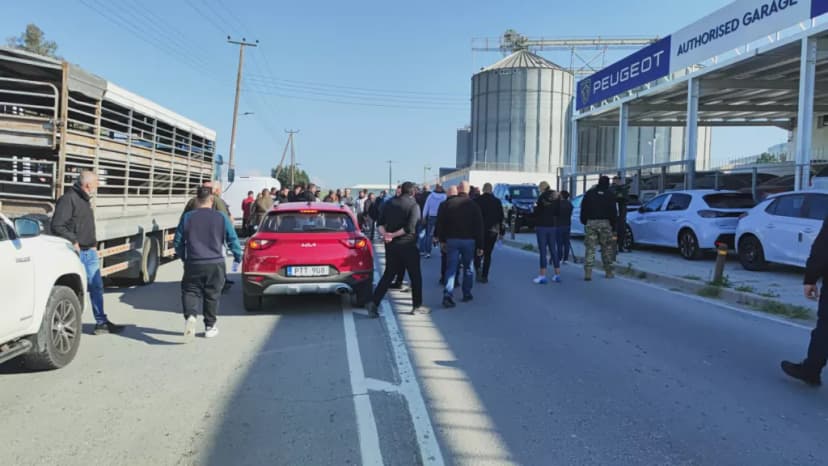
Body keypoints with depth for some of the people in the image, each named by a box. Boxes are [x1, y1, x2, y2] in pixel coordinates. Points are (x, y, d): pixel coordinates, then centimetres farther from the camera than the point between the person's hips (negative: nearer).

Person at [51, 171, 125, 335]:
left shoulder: (85, 200, 17)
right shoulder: (68, 199, -13)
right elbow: (57, 226, -19)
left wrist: (94, 244, 14)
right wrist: (73, 241, -19)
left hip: (90, 252, 9)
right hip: (76, 253, -9)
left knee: (96, 286, 12)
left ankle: (101, 322, 20)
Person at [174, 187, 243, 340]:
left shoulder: (187, 217, 1)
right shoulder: (221, 218, -2)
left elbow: (178, 241, 6)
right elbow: (233, 240, 0)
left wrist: (184, 257, 22)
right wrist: (237, 258, 14)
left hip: (193, 264, 0)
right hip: (216, 264, 0)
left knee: (190, 291, 11)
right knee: (212, 295, 12)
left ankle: (190, 316, -15)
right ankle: (210, 327, 19)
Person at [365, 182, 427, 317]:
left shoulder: (390, 203, 10)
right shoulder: (413, 205, -9)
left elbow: (380, 223, 4)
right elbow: (410, 228, -21)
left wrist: (384, 234, -10)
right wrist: (393, 235, -14)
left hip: (391, 245, 6)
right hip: (407, 244, -5)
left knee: (388, 274, 12)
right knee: (415, 275, 9)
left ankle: (374, 302, 2)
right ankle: (417, 306, 15)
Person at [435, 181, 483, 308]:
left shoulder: (448, 203, -1)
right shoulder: (473, 205, -1)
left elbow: (440, 222, 0)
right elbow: (479, 226, -2)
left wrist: (442, 240, 6)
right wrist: (480, 245, 3)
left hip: (452, 240, 0)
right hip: (469, 240, 0)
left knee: (451, 268, 0)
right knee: (468, 268, 15)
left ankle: (448, 295, -13)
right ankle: (467, 294, 21)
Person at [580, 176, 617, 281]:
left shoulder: (589, 193, 9)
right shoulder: (610, 194, 2)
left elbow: (583, 209, 8)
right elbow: (613, 211, -1)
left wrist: (584, 221, 15)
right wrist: (613, 225, 4)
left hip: (591, 222, 1)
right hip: (605, 223, -1)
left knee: (590, 248, -2)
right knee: (607, 248, 9)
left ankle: (588, 273, -12)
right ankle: (609, 272, 16)